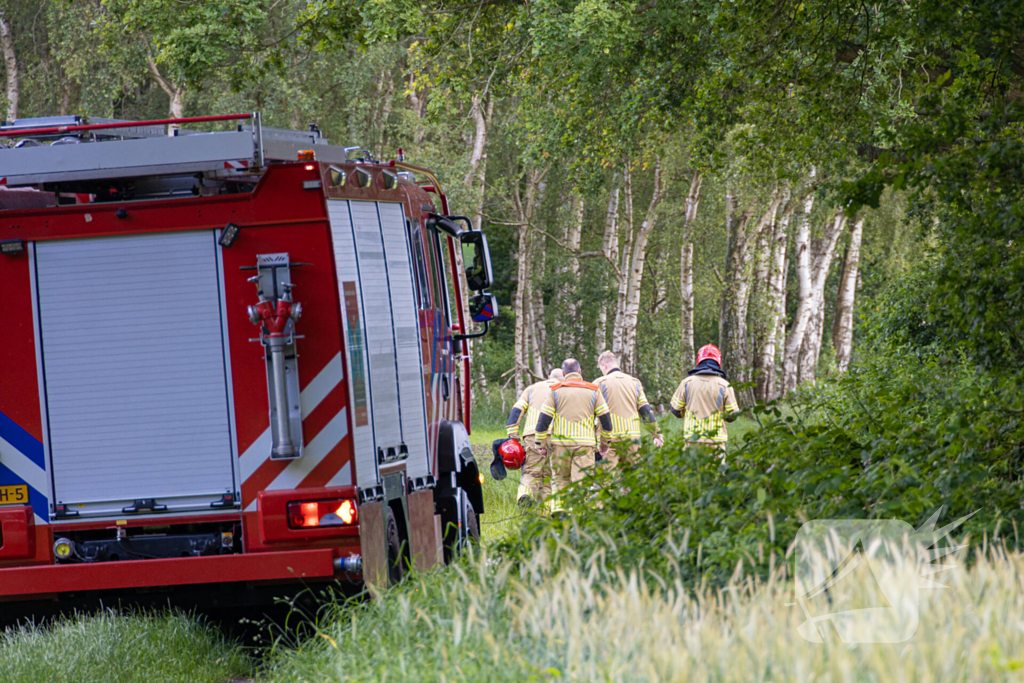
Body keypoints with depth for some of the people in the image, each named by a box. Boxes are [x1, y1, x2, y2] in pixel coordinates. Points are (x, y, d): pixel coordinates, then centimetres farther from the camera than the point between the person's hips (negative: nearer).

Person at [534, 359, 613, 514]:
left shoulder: (556, 391, 2)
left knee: (560, 479, 13)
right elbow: (605, 419, 6)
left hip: (560, 443, 0)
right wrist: (605, 442, 18)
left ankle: (558, 513, 3)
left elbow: (544, 419, -2)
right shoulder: (593, 391, 6)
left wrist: (541, 444, 6)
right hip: (585, 443, 0)